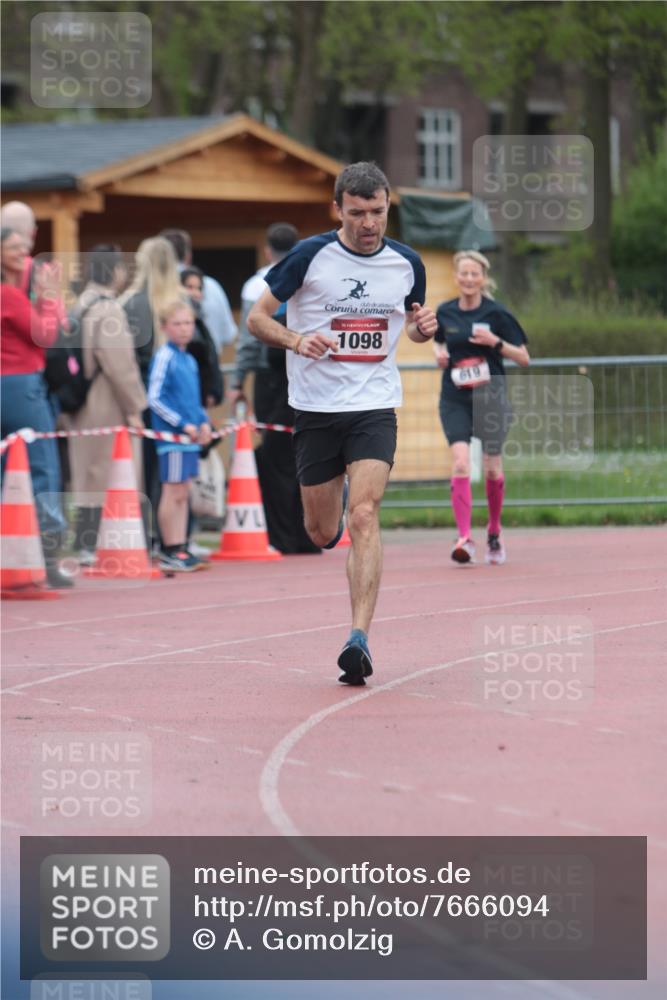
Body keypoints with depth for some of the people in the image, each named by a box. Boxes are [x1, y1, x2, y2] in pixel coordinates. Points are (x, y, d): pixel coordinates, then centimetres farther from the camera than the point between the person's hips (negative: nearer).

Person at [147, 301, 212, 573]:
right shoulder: (164, 357, -11)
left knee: (182, 493, 11)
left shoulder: (189, 359, 14)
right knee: (174, 492, -5)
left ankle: (179, 549, 16)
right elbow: (154, 398, -15)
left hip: (190, 436, 8)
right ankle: (170, 552, 0)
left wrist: (203, 422, 6)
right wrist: (184, 424, -16)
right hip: (172, 436, -8)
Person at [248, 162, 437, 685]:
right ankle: (336, 501, 49)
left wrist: (424, 327, -6)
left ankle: (359, 638, -23)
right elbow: (257, 317, -1)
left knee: (364, 515, -19)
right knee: (323, 532, 9)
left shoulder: (406, 263, 2)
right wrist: (296, 339, -21)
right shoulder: (310, 256, -7)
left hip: (375, 406, 0)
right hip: (316, 407, 0)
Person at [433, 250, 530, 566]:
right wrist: (439, 354, 2)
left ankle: (494, 533, 30)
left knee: (492, 469, 6)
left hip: (490, 397, -1)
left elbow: (524, 358, -3)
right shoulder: (444, 313, 3)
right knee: (460, 462, -17)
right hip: (455, 399, 1)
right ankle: (464, 538, -23)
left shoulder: (497, 313, -5)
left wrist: (495, 341, -18)